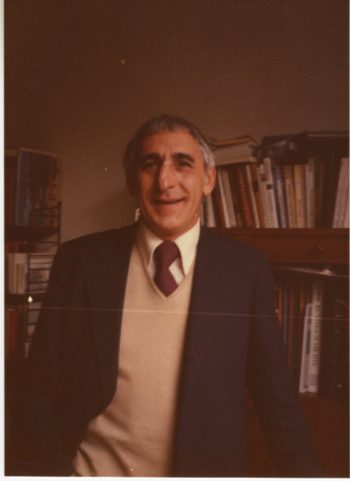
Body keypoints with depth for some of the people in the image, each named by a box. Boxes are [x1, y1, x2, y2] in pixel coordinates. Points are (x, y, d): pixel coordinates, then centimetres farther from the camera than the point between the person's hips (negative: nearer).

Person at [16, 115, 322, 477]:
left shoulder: (245, 268, -9)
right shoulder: (79, 260, -9)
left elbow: (275, 397, -5)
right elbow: (43, 384, -4)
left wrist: (306, 472, -11)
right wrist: (53, 468, -11)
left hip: (205, 467, 1)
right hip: (94, 468, 0)